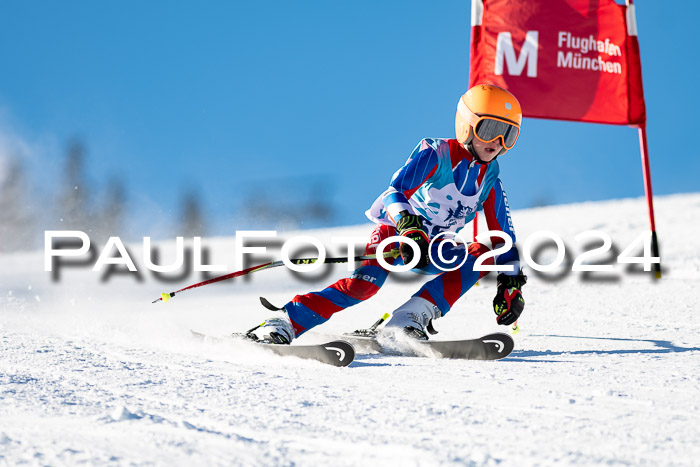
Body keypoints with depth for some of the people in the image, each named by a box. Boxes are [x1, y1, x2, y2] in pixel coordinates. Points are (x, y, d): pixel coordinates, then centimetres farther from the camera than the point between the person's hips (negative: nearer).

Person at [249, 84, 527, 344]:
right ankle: (284, 323, -28)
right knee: (365, 283, -31)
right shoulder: (435, 154, -17)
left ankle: (411, 317, -28)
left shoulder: (491, 184, -1)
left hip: (434, 251, 5)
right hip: (397, 230, -5)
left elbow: (504, 237, 6)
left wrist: (511, 284, -4)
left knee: (485, 255, -21)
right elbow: (395, 192, -30)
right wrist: (409, 226, -49)